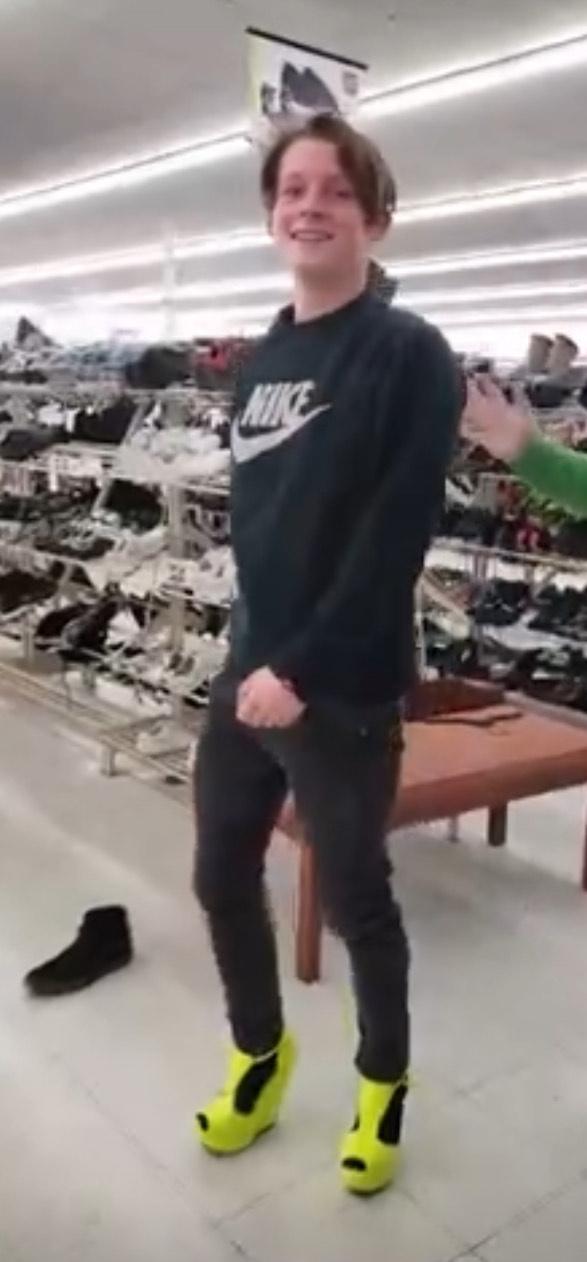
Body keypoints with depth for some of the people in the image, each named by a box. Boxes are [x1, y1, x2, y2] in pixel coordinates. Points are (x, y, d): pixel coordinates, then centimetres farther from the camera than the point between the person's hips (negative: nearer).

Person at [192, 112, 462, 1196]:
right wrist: (254, 650, 8)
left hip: (344, 690, -6)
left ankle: (383, 1081, 38)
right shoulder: (261, 360, 11)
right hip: (246, 672, 7)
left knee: (354, 900, 10)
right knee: (222, 879, 16)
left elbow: (394, 539, -18)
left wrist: (304, 669, -20)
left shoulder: (409, 355, -10)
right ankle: (260, 1051, 43)